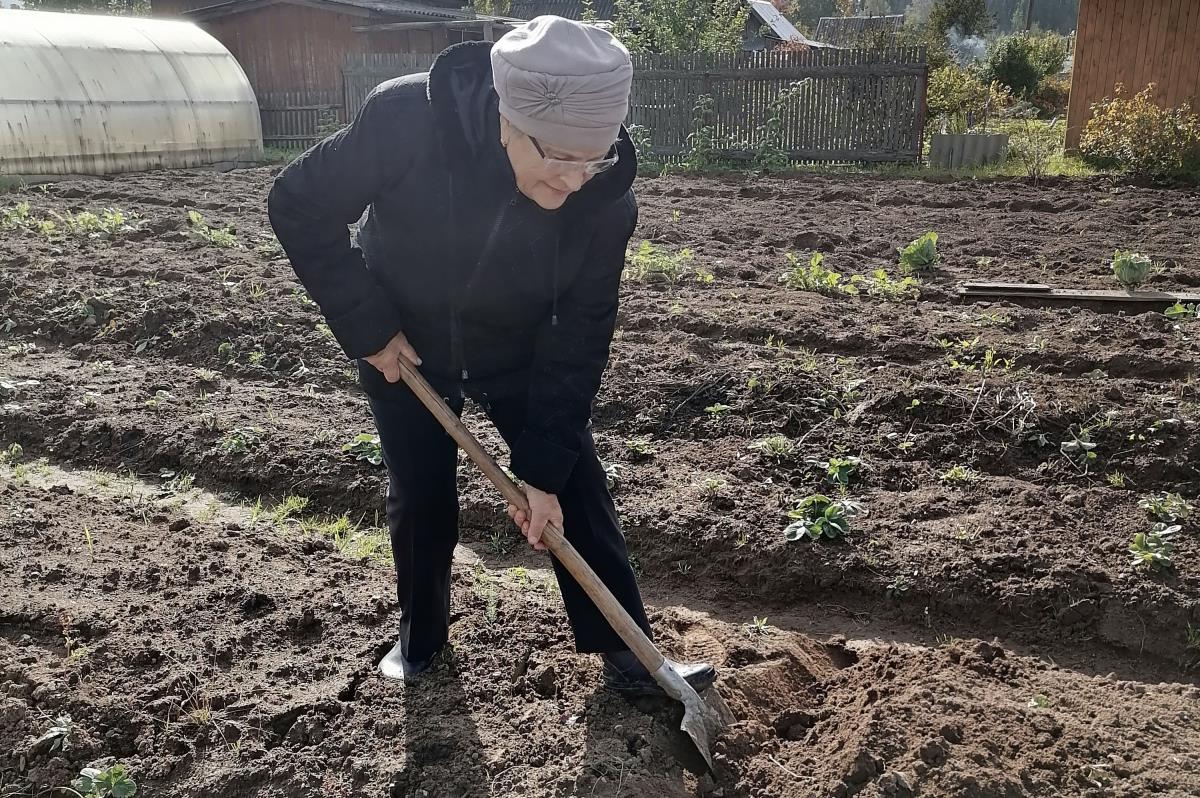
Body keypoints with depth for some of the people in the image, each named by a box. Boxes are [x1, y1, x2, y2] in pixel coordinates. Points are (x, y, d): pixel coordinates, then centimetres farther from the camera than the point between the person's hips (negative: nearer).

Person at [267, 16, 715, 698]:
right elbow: (300, 208, -19)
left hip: (520, 351, 1)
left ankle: (627, 654, 13)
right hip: (403, 343, -1)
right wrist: (368, 327, -20)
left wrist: (543, 470, -20)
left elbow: (580, 334, -20)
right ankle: (421, 636, 33)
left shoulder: (606, 197, -28)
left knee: (577, 486, -1)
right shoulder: (406, 120, -35)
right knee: (420, 496, 7)